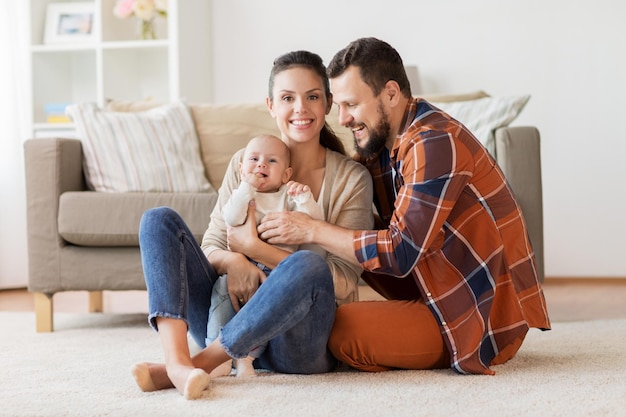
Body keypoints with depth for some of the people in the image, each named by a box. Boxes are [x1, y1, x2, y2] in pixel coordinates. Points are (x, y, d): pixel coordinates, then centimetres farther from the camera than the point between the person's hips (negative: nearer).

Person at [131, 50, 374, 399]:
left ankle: (204, 360, -26)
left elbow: (344, 283, -9)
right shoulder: (245, 164, 9)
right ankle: (178, 361, -34)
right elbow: (211, 246, 9)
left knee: (307, 265, -36)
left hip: (299, 343, -4)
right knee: (159, 220, -12)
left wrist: (254, 247, -15)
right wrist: (231, 261, -17)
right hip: (230, 316, 4)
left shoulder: (351, 178, -1)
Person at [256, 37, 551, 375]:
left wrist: (312, 230, -20)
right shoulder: (380, 144, 9)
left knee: (341, 332, -20)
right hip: (449, 294, 9)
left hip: (489, 317, -9)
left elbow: (401, 253, -25)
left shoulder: (435, 142, -20)